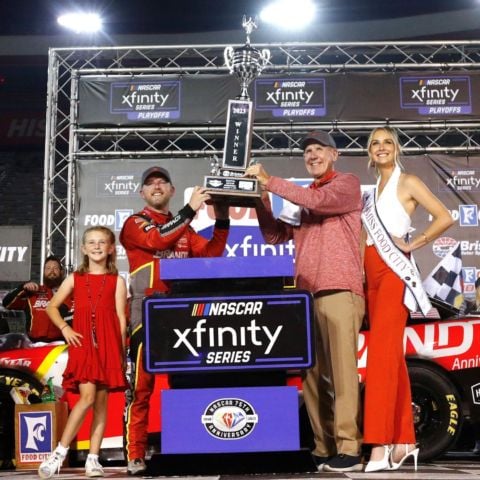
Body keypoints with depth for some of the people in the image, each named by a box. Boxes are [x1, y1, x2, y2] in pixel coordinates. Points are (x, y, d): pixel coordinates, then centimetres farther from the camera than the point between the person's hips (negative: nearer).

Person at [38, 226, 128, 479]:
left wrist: (122, 352, -1)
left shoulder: (117, 281, 8)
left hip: (108, 345, 1)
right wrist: (65, 328, 2)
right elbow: (51, 306, 17)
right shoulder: (75, 278, 11)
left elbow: (121, 318, 4)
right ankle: (59, 454, -7)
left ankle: (93, 459, 8)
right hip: (82, 343, 0)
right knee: (87, 396, -14)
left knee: (101, 401, 2)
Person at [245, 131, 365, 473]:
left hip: (339, 292, -6)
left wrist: (270, 181, -9)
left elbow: (318, 200, -13)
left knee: (341, 371, -10)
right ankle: (323, 448, 7)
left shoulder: (347, 184, 7)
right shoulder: (303, 199, 26)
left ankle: (349, 449, -10)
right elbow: (275, 235, 20)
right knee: (313, 374, 3)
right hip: (306, 296, 7)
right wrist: (261, 197, 7)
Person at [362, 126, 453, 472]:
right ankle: (405, 441, 10)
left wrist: (412, 244, -11)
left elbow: (444, 218, -10)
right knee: (392, 356, 6)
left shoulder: (408, 183, 0)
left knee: (381, 353, -17)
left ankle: (381, 444, -21)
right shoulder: (373, 190, 20)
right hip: (373, 275, 8)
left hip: (395, 271, -8)